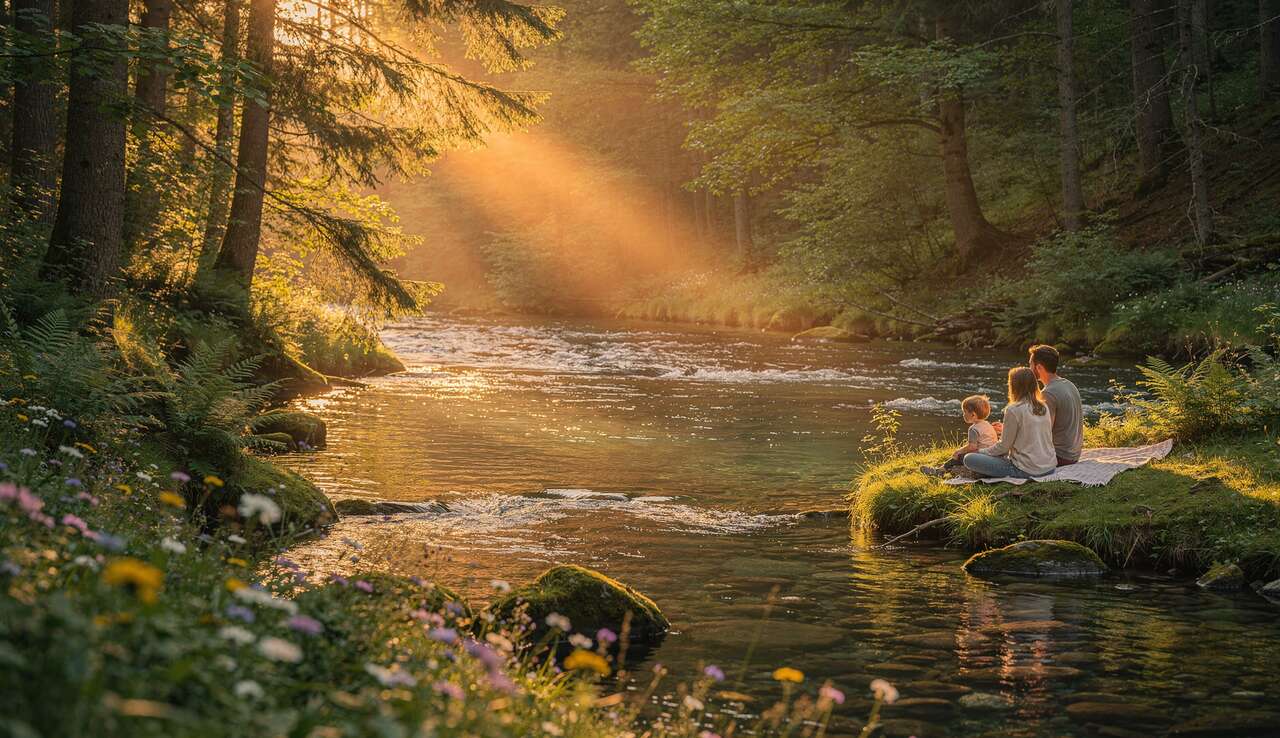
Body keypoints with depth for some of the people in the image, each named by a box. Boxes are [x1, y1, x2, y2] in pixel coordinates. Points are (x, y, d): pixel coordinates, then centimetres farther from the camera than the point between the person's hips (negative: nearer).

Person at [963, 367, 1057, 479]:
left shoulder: (1013, 410, -14)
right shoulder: (1043, 407, 7)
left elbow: (1004, 446, -8)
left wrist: (981, 451, 8)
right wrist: (1006, 429, 28)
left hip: (1027, 470, -8)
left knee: (969, 459, -8)